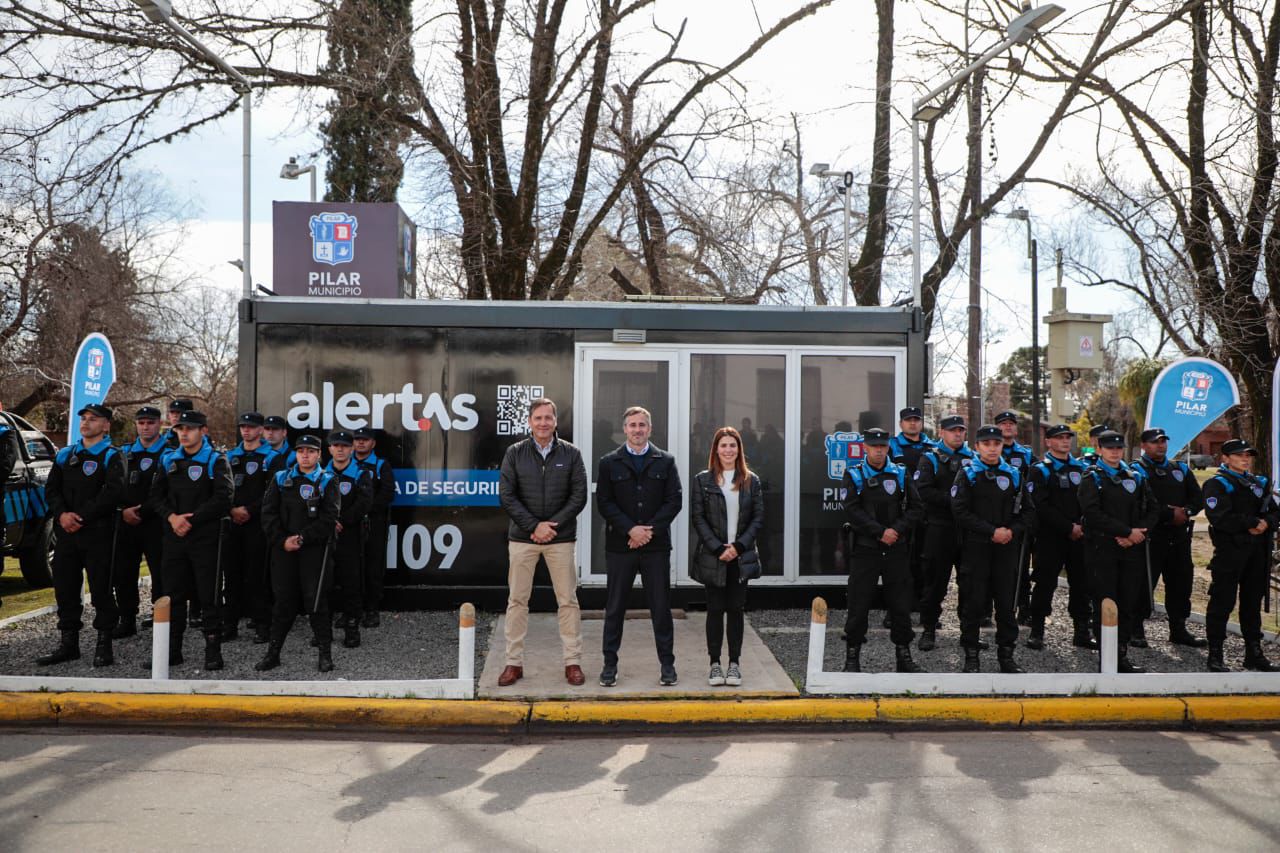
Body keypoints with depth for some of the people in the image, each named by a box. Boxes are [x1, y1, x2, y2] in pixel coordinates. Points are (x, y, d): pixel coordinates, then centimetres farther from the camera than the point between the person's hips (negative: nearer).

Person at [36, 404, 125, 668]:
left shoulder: (111, 457, -2)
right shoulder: (65, 455, 15)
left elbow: (113, 492, -15)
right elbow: (51, 489, 9)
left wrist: (81, 516, -16)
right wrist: (62, 514, -9)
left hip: (98, 534, -5)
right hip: (66, 533, 6)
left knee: (101, 590, -2)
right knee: (65, 589, 9)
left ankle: (104, 646, 7)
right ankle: (68, 644, 20)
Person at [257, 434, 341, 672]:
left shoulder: (327, 482, 2)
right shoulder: (280, 479, 10)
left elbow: (328, 518, -7)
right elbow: (268, 513, 4)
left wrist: (302, 538, -14)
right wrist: (282, 540, -7)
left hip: (315, 549, -2)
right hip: (283, 549, 3)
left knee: (316, 601, -2)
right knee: (283, 601, 7)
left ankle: (325, 654, 7)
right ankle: (273, 653, 17)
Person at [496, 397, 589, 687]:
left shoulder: (571, 454, 2)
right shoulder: (515, 453, 2)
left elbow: (579, 495, -1)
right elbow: (506, 496, -3)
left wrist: (552, 525, -11)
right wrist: (534, 526, -11)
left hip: (561, 538, 0)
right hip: (522, 537, 0)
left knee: (568, 600, 3)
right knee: (517, 600, 4)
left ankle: (573, 662, 13)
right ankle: (514, 662, 14)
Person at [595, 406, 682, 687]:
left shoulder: (665, 461, 6)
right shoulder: (609, 463, 5)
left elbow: (674, 501, 0)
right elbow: (604, 503, -1)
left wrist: (650, 529, -11)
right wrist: (630, 529, -12)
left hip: (656, 546, 0)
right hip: (619, 545, 0)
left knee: (661, 607, 5)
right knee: (614, 607, 6)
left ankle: (667, 663, 16)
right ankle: (610, 663, 16)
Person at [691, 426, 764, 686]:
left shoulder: (751, 480, 5)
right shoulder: (703, 479, 1)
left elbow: (758, 518, 3)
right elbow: (698, 518, -3)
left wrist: (738, 546, -9)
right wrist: (718, 548, -12)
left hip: (741, 557, 1)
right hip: (712, 557, -1)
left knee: (736, 609, 6)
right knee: (715, 609, 3)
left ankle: (734, 664, 14)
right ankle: (714, 664, 11)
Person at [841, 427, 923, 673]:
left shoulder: (901, 474, 8)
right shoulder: (854, 475, 2)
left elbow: (916, 508, 3)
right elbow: (853, 510, -9)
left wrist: (897, 529, -11)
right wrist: (880, 531, -15)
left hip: (897, 550, 2)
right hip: (864, 549, -2)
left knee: (901, 604, 7)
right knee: (858, 604, 0)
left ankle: (904, 655, 20)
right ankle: (852, 657, 11)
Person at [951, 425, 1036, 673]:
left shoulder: (1014, 475, 10)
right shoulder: (967, 474, 0)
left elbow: (1028, 511, 10)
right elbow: (960, 511, -10)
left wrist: (1012, 531, -8)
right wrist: (992, 531, -15)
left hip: (1007, 549, 3)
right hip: (976, 548, -3)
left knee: (1007, 603, 7)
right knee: (974, 602, 1)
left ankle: (1006, 655, 18)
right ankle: (971, 655, 11)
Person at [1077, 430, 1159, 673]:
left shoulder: (1136, 476, 13)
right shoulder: (1092, 478, -1)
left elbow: (1153, 509, 9)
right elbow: (1093, 514, -13)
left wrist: (1137, 534, -7)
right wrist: (1128, 531, -15)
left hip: (1132, 549, 4)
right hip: (1103, 550, -4)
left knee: (1128, 603, 6)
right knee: (1105, 604, -3)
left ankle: (1122, 655, 16)